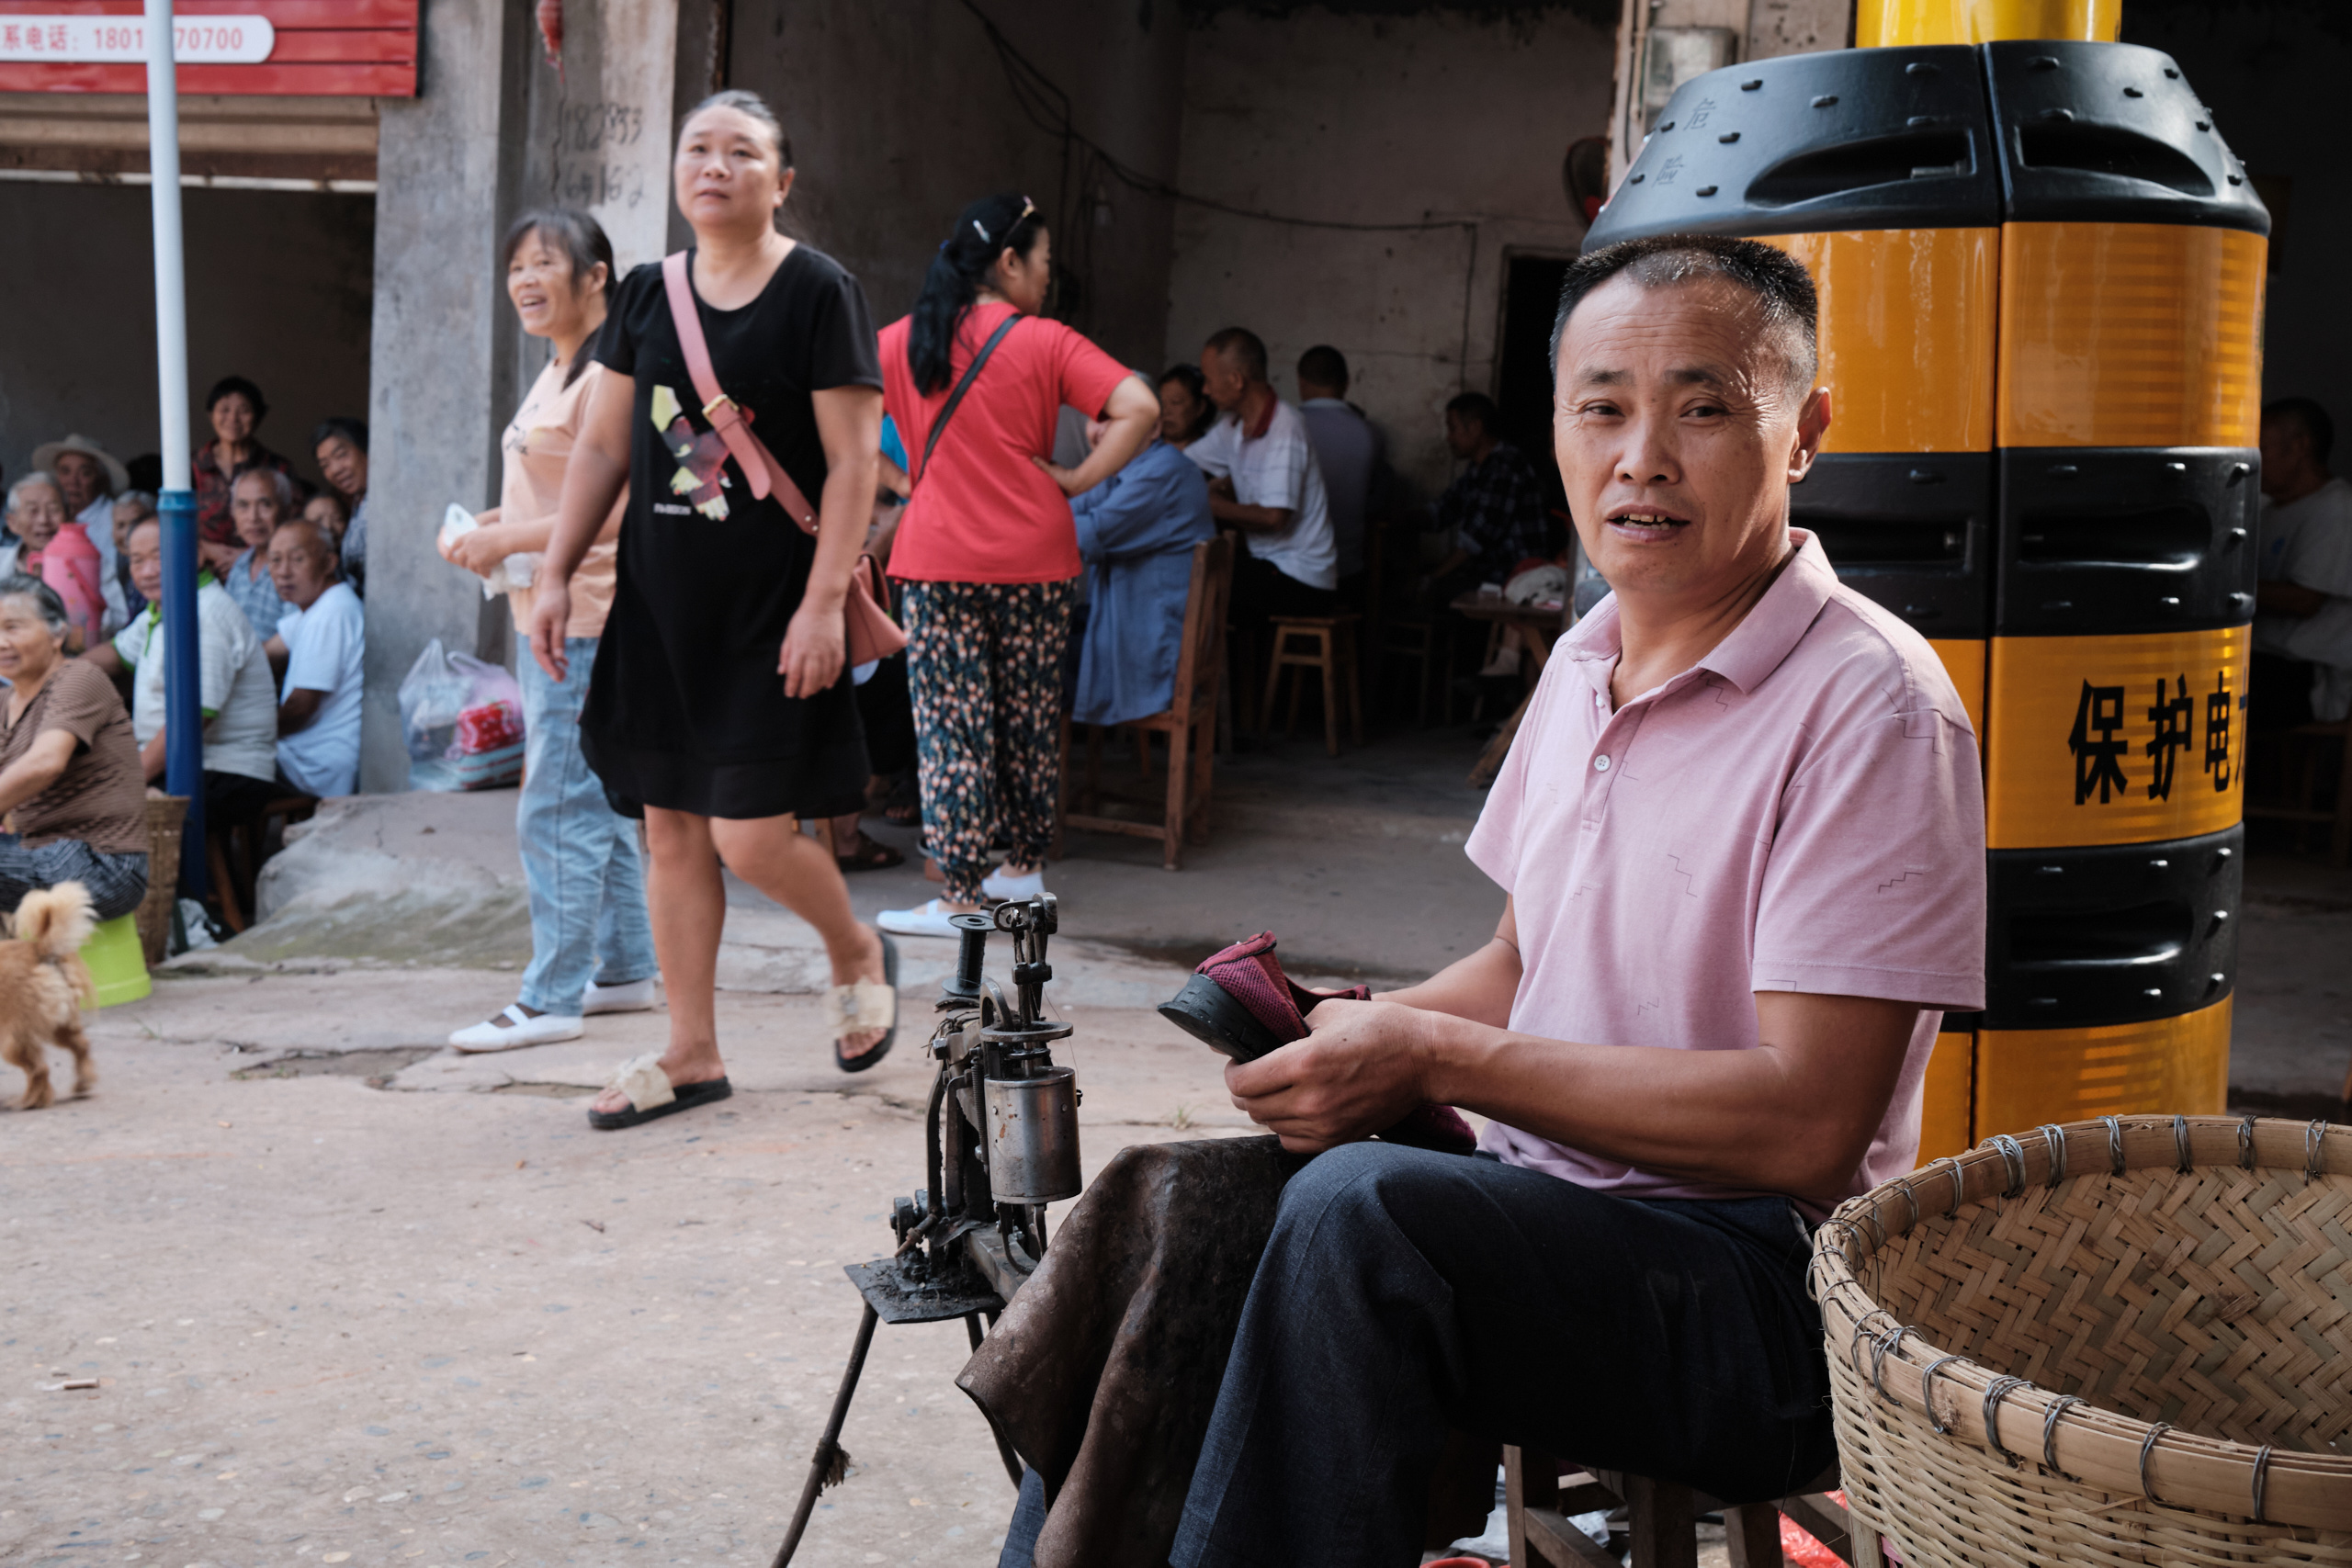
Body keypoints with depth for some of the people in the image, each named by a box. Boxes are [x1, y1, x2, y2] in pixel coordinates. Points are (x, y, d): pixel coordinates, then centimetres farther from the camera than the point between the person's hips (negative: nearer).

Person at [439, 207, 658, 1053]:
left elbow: (615, 508, -22)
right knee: (598, 800, 15)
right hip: (547, 615, 11)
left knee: (556, 811, -8)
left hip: (585, 621, -11)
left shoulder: (608, 375, -15)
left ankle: (552, 997, -1)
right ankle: (625, 969, 24)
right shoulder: (554, 373, 17)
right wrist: (491, 526, 9)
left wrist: (507, 542, -18)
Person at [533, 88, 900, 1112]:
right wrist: (556, 575, 7)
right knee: (670, 828, 7)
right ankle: (691, 1055, 19)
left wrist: (823, 601, -17)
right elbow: (601, 447, 14)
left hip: (770, 606, -5)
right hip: (662, 599, 6)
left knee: (751, 836, -8)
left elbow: (853, 462, -10)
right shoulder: (646, 295, 10)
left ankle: (858, 956, 23)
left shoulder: (818, 293, -6)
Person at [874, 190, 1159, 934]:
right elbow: (1140, 408, -14)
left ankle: (960, 892, 0)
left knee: (951, 722, 1)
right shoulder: (1047, 344, -4)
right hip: (1034, 561, 0)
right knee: (1030, 716, 14)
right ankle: (1026, 865, 25)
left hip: (939, 562, 0)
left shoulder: (903, 342, 3)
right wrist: (1076, 479, -5)